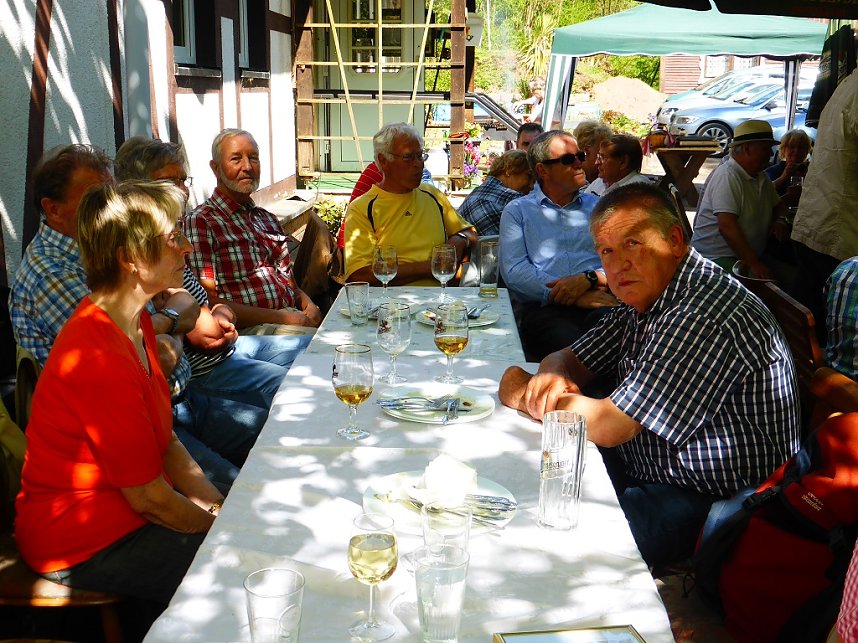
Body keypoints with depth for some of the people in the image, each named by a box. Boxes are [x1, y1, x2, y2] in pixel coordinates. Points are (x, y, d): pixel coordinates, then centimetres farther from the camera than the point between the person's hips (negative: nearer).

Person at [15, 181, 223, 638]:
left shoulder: (136, 324, 2)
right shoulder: (100, 359, -29)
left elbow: (165, 441, 7)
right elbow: (148, 496, -23)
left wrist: (220, 508, -1)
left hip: (123, 505, 9)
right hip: (81, 544, -9)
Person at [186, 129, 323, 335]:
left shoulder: (267, 219, 23)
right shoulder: (201, 222, -2)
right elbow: (208, 303, -10)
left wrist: (309, 306, -1)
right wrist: (280, 317, -15)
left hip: (292, 319, 7)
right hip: (247, 329, -7)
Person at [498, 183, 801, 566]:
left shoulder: (705, 316, -27)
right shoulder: (644, 298, 5)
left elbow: (607, 426, -26)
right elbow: (571, 359, 13)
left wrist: (521, 394, -9)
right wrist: (552, 375, -13)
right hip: (643, 470, 9)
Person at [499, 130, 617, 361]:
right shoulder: (517, 210, 17)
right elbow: (514, 271, 0)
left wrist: (589, 278, -12)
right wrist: (575, 298, -11)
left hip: (599, 302, 2)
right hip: (542, 306, -2)